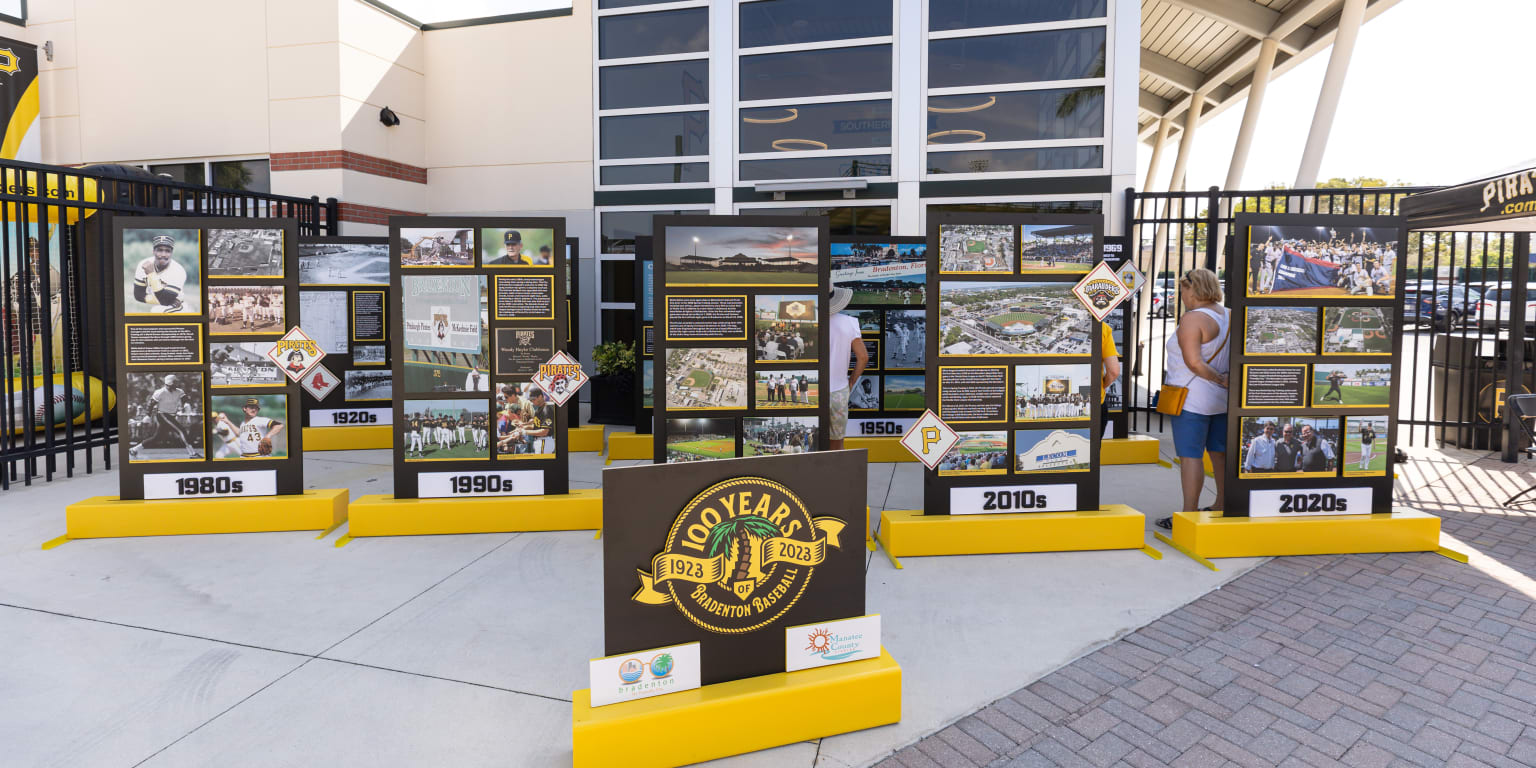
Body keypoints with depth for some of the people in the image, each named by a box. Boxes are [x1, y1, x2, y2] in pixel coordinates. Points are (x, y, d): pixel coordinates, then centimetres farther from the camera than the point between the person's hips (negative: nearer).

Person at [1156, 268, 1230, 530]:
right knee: (1220, 452, 16)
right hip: (1222, 400, 9)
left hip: (1193, 398, -9)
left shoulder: (1192, 319, -17)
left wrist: (1220, 380, -13)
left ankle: (1189, 514, -2)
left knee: (1189, 455, -4)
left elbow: (1194, 362, -24)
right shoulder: (1229, 316, 8)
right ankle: (1222, 506, 27)